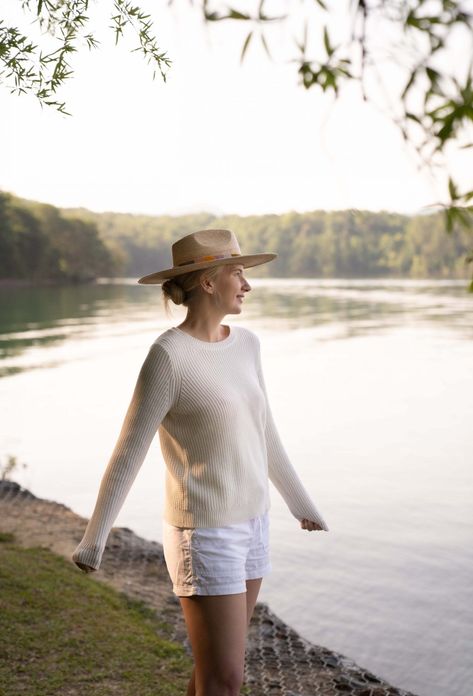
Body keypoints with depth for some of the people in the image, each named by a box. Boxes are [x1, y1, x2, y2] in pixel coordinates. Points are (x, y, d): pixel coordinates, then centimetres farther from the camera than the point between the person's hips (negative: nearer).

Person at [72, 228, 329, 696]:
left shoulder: (245, 344, 3)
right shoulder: (167, 356, -20)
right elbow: (129, 452, -14)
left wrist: (301, 504, 21)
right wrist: (93, 541, -6)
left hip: (247, 525, 8)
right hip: (204, 537, -7)